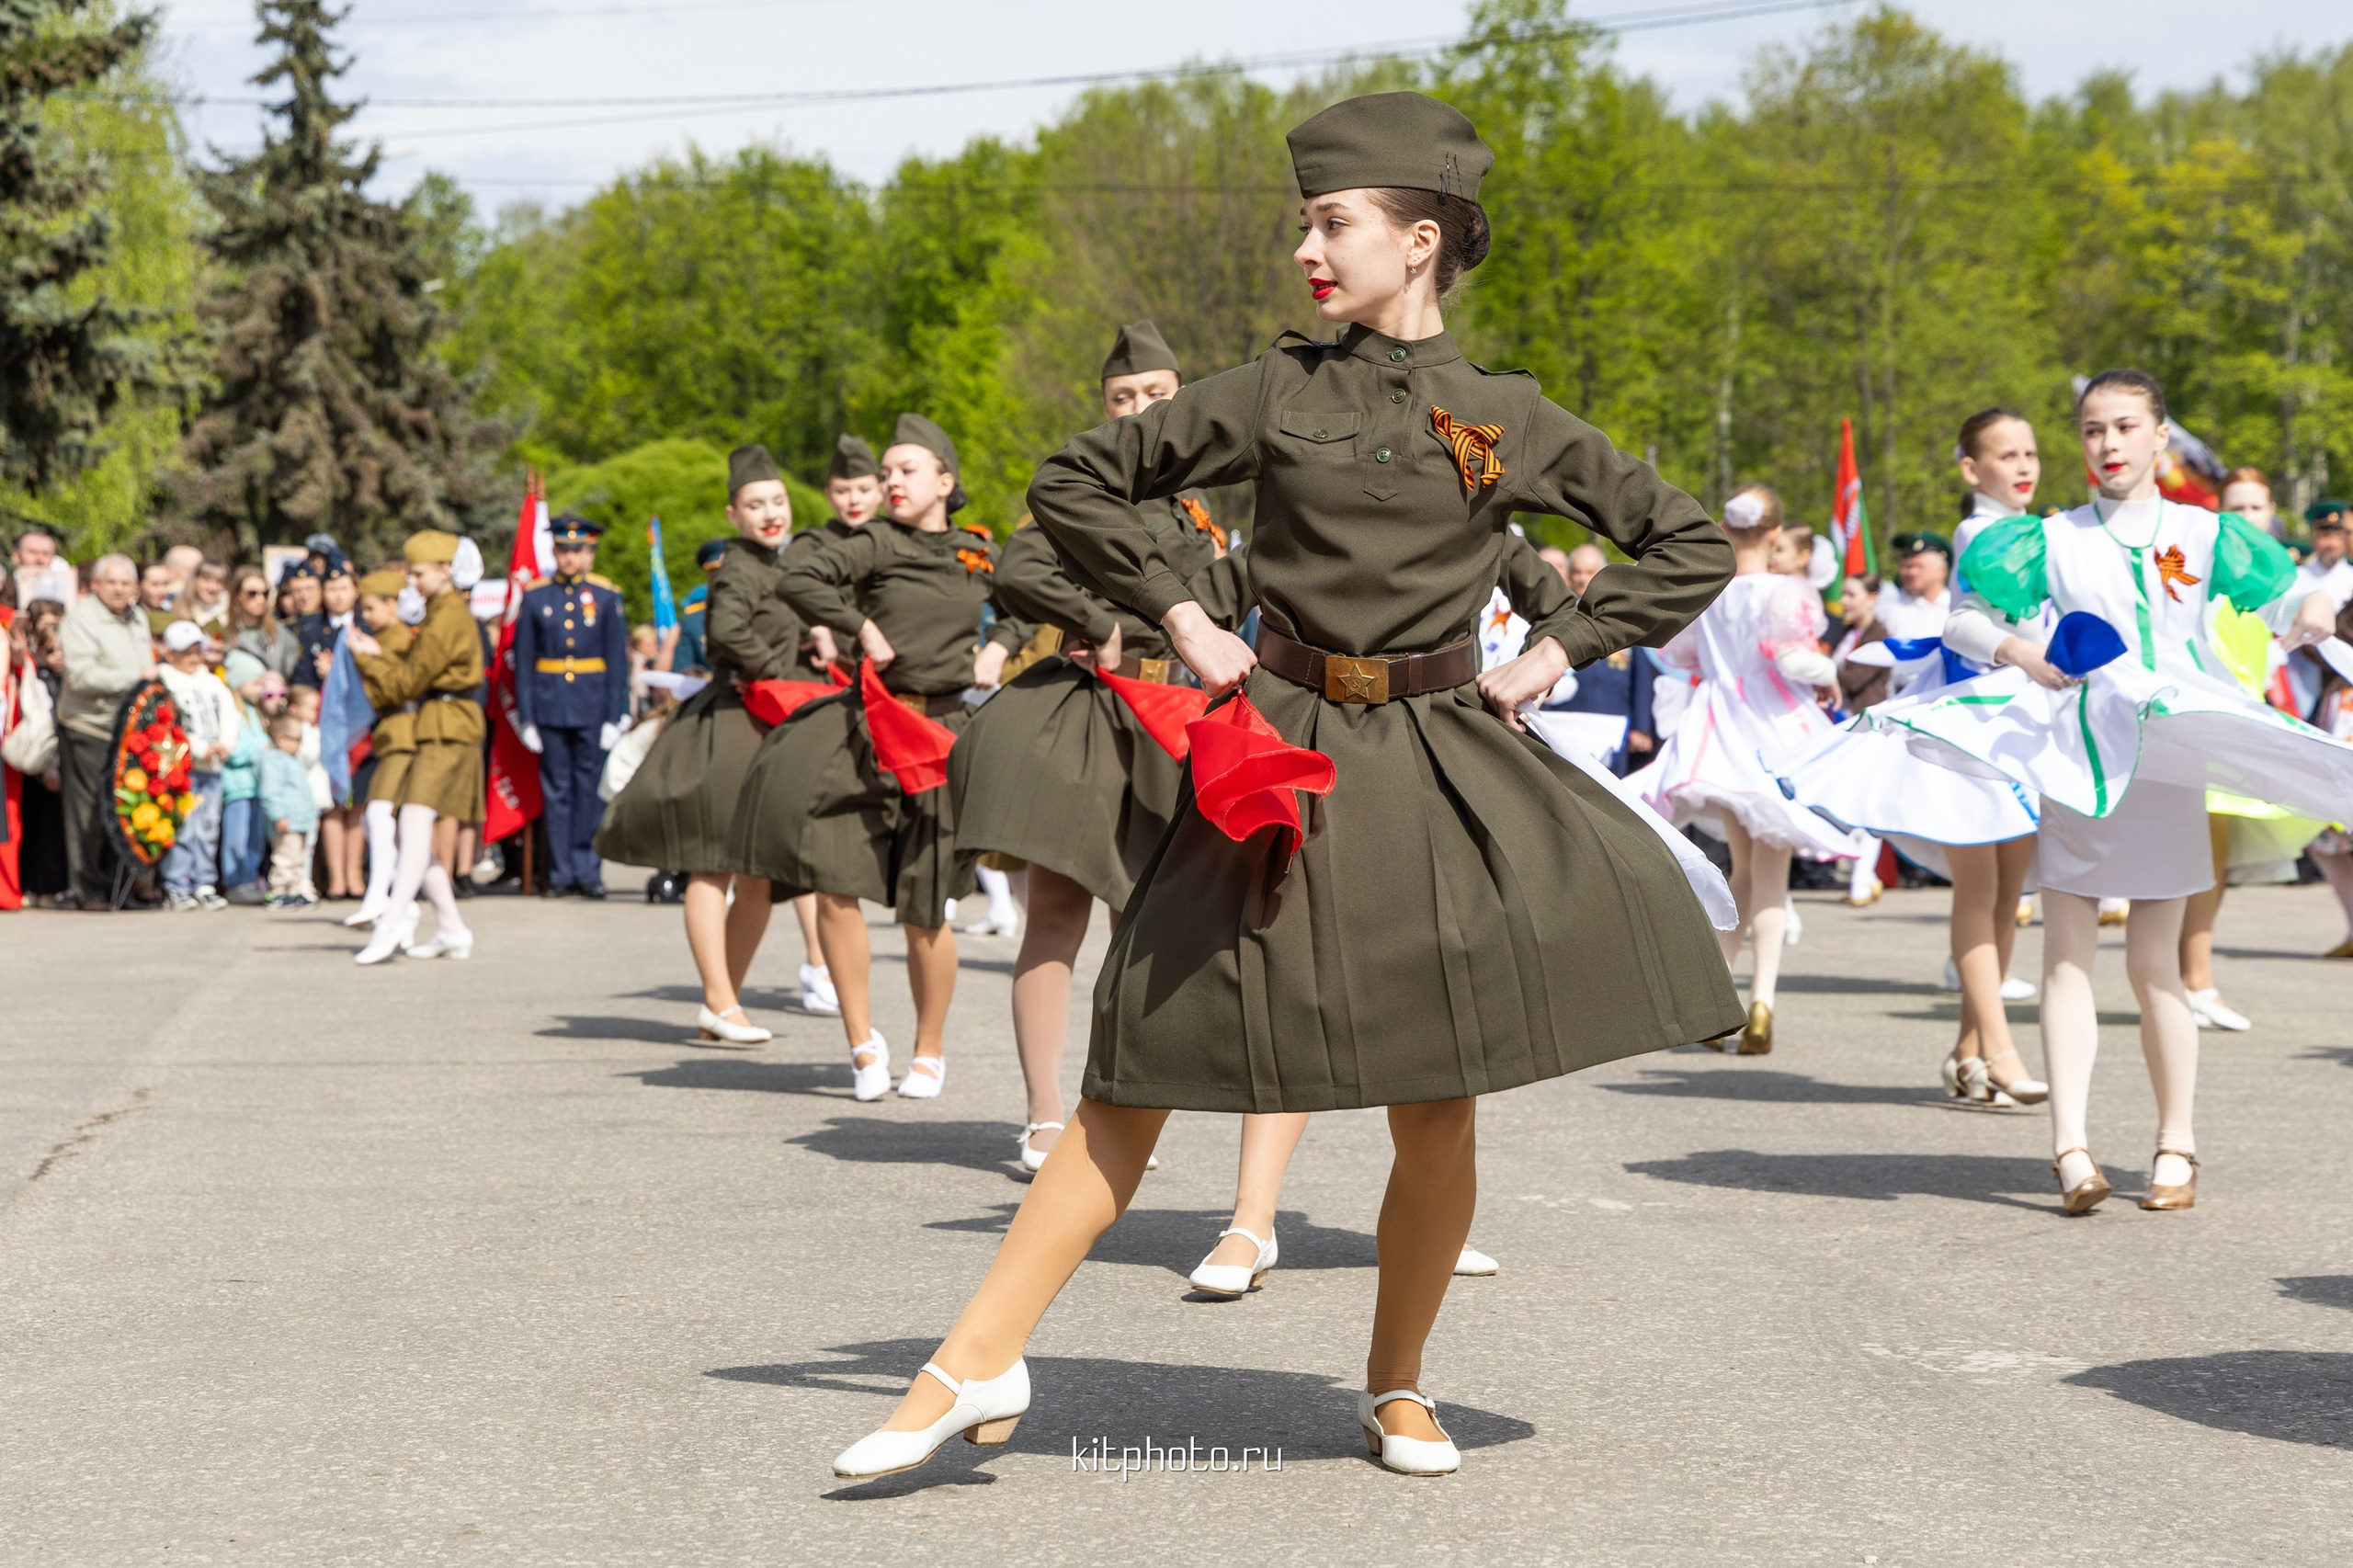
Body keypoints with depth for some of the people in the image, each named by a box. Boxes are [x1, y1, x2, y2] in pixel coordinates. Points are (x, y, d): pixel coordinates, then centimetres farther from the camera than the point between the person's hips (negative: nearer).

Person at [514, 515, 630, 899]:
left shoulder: (607, 597, 4)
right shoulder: (535, 597, 5)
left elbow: (617, 661, 3)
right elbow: (523, 661, 6)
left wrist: (615, 717, -3)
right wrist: (527, 717, 0)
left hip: (593, 709, -1)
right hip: (550, 707, 1)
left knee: (590, 789, 0)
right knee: (556, 791, 3)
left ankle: (588, 872, 6)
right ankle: (560, 874, 7)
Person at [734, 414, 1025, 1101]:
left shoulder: (980, 554, 8)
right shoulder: (878, 543, -4)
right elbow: (795, 576, -17)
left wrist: (999, 646, 12)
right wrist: (862, 627, -13)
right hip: (870, 728, -2)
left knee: (925, 913, 3)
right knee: (836, 886, -12)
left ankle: (930, 1050, 22)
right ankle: (863, 1043, 5)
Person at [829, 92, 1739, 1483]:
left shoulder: (1511, 421, 3)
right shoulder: (1277, 394, 4)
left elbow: (1693, 547, 11)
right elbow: (1075, 483, 12)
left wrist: (1558, 649, 3)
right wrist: (1183, 617, 5)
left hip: (1439, 769, 0)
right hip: (1277, 758, 0)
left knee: (1437, 1110, 0)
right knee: (1139, 1076, -2)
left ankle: (1398, 1388, 20)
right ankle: (981, 1364, -1)